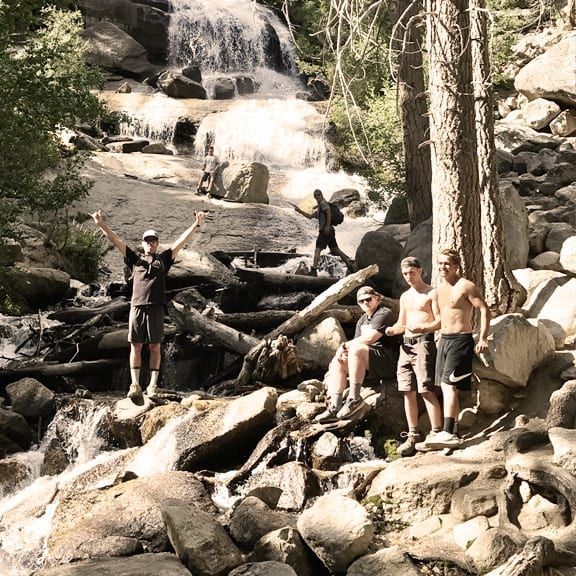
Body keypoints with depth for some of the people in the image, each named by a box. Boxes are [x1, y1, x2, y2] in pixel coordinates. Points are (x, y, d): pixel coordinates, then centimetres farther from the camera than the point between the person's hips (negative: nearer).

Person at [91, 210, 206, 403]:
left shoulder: (163, 259, 17)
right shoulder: (135, 260, 18)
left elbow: (182, 241, 11)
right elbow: (116, 241, 13)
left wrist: (196, 225, 4)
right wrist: (102, 225, 5)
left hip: (156, 308, -1)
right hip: (137, 307, 1)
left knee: (155, 347, -1)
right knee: (135, 346, -2)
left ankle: (152, 385, 0)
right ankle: (135, 385, -2)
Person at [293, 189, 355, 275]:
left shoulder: (323, 203, -2)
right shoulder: (319, 208, 27)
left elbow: (329, 212, -18)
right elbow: (310, 216, 29)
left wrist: (327, 226, -25)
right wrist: (299, 211, 22)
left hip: (326, 231, -10)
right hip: (330, 232, 10)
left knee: (317, 249, -12)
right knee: (336, 250, 10)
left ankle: (314, 270, -21)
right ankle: (349, 264, 7)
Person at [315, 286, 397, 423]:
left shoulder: (384, 314, -6)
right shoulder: (362, 321, 22)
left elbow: (370, 338, -19)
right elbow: (357, 342, 14)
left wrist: (345, 346, -11)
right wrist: (340, 354, -6)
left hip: (386, 361, -9)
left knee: (356, 349, -32)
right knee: (337, 363, -8)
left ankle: (354, 398, -30)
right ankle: (334, 408, -20)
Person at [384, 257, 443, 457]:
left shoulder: (431, 293, 0)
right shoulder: (405, 297, 21)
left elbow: (440, 321, -7)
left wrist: (422, 329, -24)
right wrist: (392, 330, 1)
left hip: (424, 342, -7)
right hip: (406, 344, 7)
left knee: (426, 390, -13)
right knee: (408, 391, 5)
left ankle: (436, 433, -12)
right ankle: (413, 436, 10)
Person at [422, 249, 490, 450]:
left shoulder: (466, 286, -9)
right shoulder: (438, 290, 14)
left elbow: (484, 310, -13)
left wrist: (483, 338, -18)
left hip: (460, 340, -8)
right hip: (443, 340, 8)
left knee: (448, 384, -17)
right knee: (446, 387, 8)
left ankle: (448, 433, -20)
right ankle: (452, 432, 14)